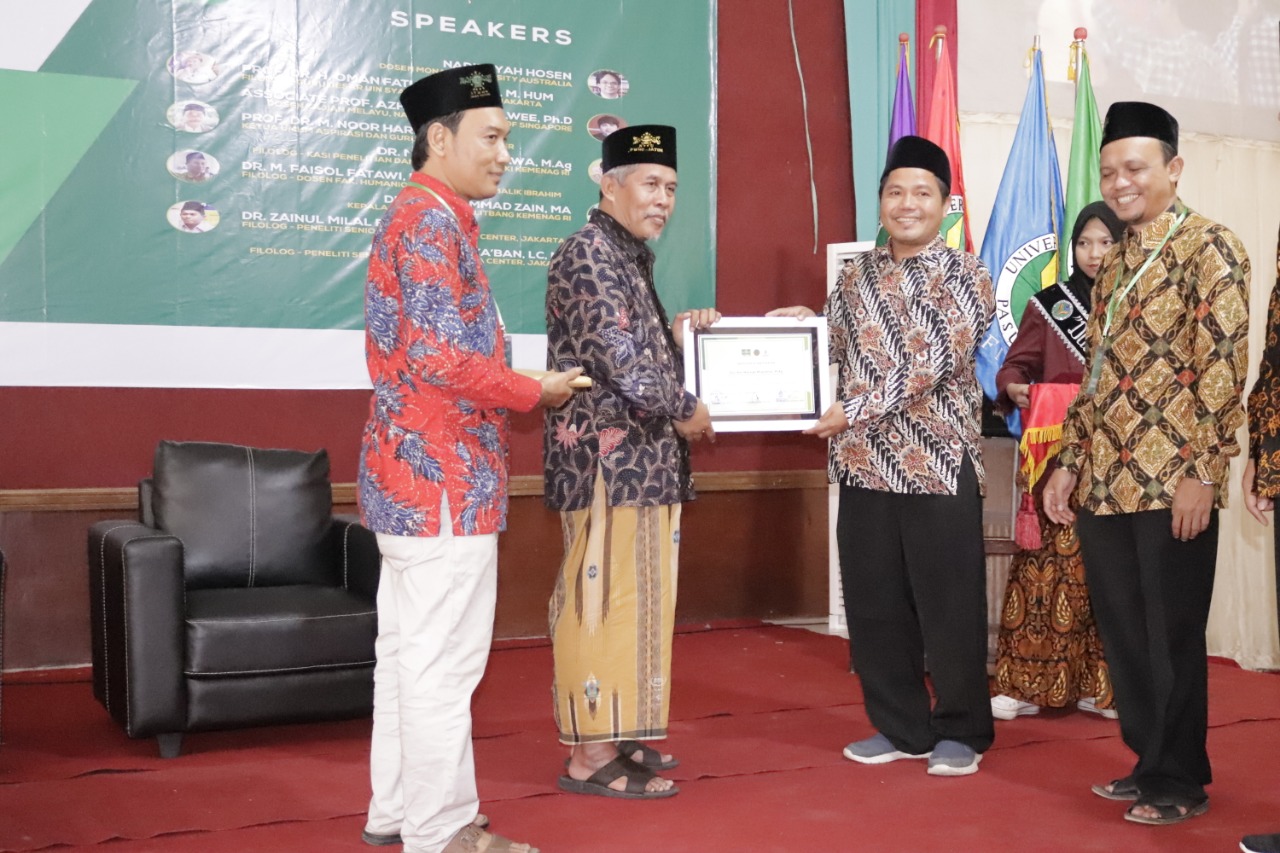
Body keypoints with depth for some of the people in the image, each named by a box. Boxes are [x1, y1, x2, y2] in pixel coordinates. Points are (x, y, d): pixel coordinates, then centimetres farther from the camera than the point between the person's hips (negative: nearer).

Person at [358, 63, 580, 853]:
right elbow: (442, 359, -23)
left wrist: (516, 390, 13)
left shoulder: (424, 217, 19)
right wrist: (537, 391, -10)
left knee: (409, 651, 14)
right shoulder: (432, 222, -14)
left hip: (415, 472, 11)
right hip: (443, 475, -11)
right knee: (443, 661, -4)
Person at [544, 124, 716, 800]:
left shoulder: (629, 256, 20)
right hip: (607, 456, -10)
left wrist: (679, 329, 16)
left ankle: (619, 737, 22)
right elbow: (616, 355, -19)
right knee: (603, 594, -7)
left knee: (632, 596, 13)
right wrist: (684, 410, -8)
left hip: (638, 457, 10)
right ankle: (591, 754, -1)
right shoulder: (588, 252, -11)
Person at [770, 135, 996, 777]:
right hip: (863, 464, 5)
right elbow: (833, 352, 17)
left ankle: (961, 731, 18)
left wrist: (852, 411, -19)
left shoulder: (964, 276, -3)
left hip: (938, 464, -5)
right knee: (873, 603, 8)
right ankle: (900, 726, 23)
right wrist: (806, 324, -3)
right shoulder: (856, 278, 12)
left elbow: (931, 367, -15)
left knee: (948, 603, 2)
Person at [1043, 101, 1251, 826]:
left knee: (1171, 637, 2)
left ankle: (1182, 781, 15)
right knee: (1123, 635, 12)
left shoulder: (1210, 247, -5)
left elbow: (1224, 365, -13)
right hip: (1105, 482, 7)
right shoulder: (1115, 264, 17)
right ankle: (1148, 763, 25)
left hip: (1171, 482, -7)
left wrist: (1201, 473, -18)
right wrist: (1071, 461, 14)